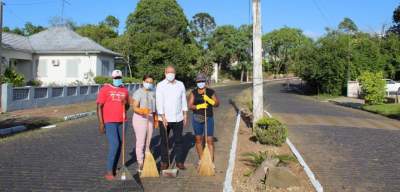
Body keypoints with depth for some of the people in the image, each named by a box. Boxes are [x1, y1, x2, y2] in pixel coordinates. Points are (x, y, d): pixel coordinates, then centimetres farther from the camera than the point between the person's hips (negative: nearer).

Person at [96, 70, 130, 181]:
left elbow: (128, 106, 18)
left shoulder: (125, 90, 10)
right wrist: (101, 123, -12)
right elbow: (99, 106, -6)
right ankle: (109, 172, -4)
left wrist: (125, 103, -7)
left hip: (121, 122, 5)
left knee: (119, 145, 10)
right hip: (109, 122, -5)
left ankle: (114, 169, 24)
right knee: (114, 144, -15)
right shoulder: (105, 89, -4)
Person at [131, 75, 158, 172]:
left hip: (149, 118, 6)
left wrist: (155, 119, 11)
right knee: (140, 141, -5)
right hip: (139, 118, -6)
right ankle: (140, 163, 4)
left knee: (148, 141, 9)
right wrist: (143, 111, -37)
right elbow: (135, 108, -19)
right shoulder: (138, 93, -11)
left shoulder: (153, 93, 8)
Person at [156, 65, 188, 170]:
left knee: (179, 141, 7)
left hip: (178, 118, 3)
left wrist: (185, 115, 7)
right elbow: (159, 102, -10)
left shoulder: (180, 85, 7)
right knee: (164, 141, 6)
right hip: (164, 119, -3)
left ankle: (179, 161, 16)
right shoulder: (160, 85, -4)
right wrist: (163, 117, -16)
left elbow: (184, 100, 11)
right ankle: (164, 162, 16)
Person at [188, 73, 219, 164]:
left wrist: (208, 99, -21)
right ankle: (201, 159, 24)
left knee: (210, 140, -4)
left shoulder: (211, 92, -1)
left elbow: (217, 104, -4)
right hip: (197, 118, 2)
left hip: (208, 118, -2)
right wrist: (199, 106, -24)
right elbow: (190, 105, -6)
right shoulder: (193, 93, 1)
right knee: (198, 139, 10)